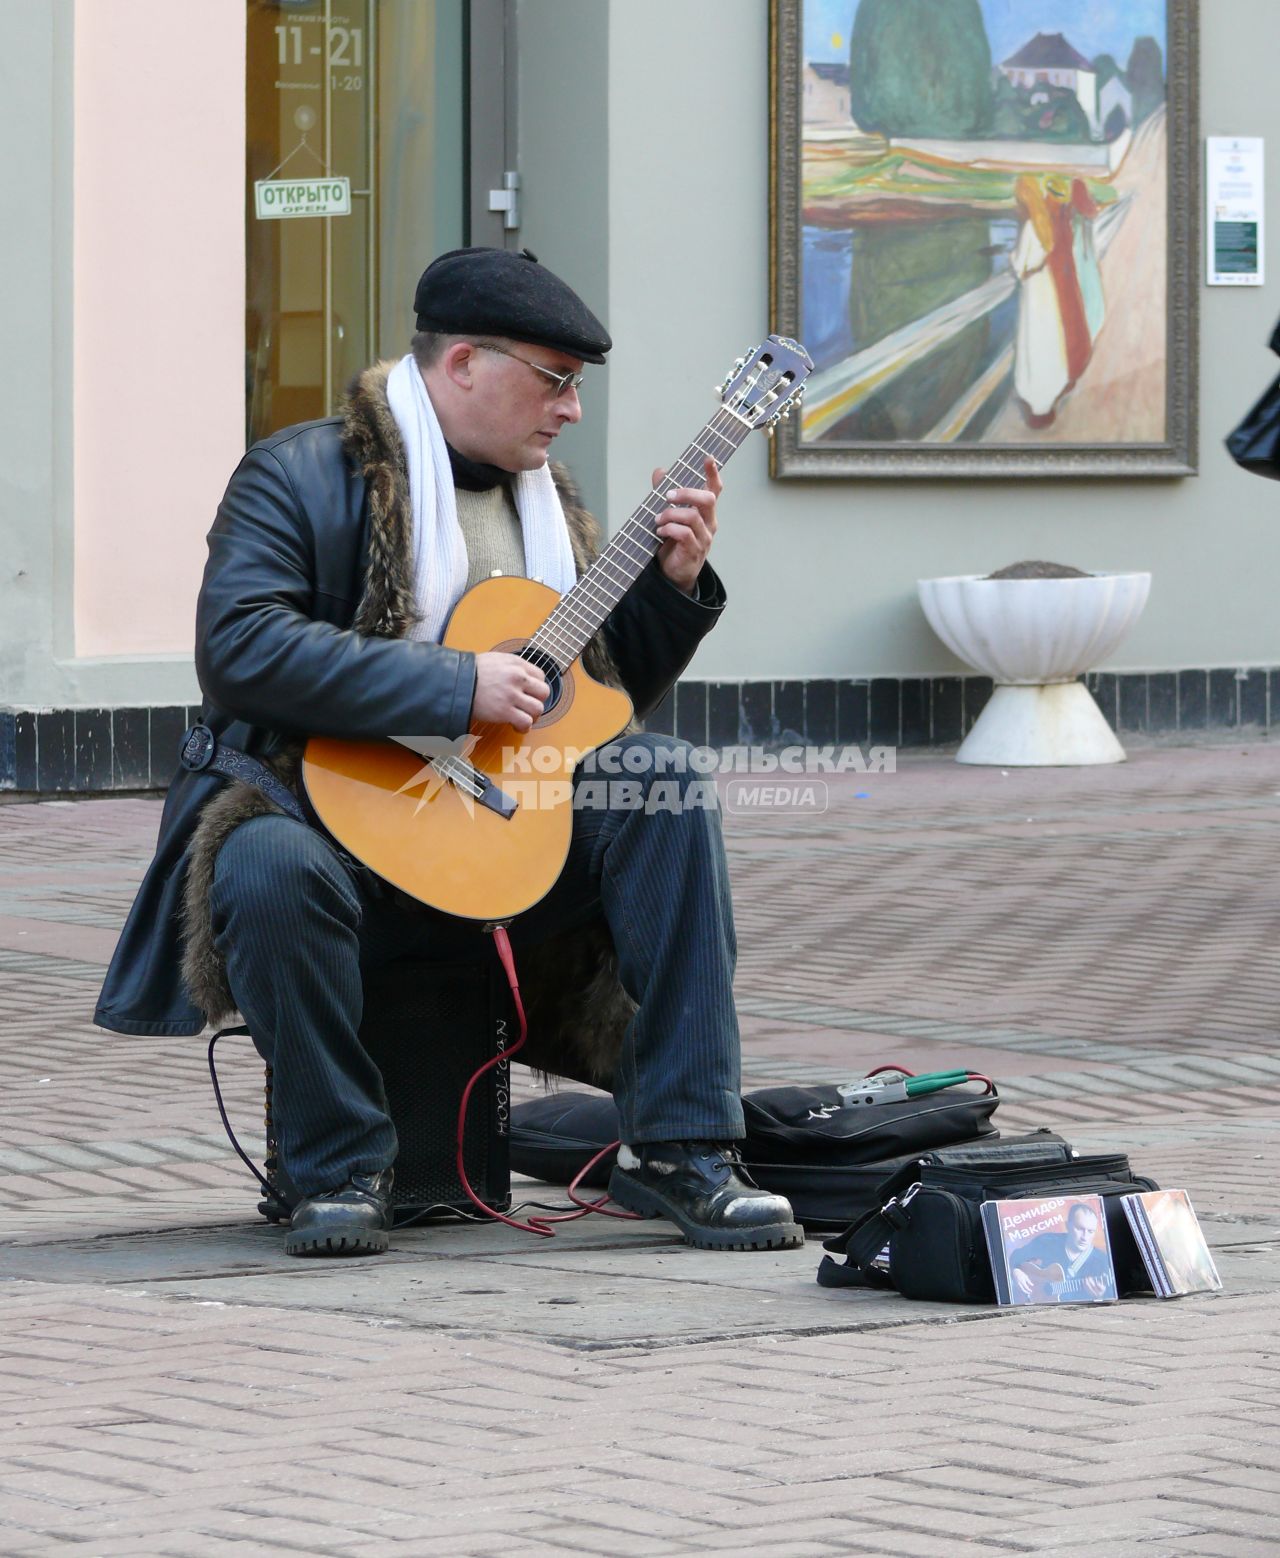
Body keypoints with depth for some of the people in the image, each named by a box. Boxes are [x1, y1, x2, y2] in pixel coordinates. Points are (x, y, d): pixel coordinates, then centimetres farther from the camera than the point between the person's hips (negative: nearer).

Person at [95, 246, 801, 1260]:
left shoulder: (543, 495, 16)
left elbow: (610, 696, 21)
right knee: (267, 869, -39)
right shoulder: (301, 476, -5)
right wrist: (457, 687, -23)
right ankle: (341, 1169, -17)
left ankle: (679, 1149, -19)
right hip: (336, 822, -5)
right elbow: (240, 646, -23)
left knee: (664, 782, -19)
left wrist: (674, 584, 2)